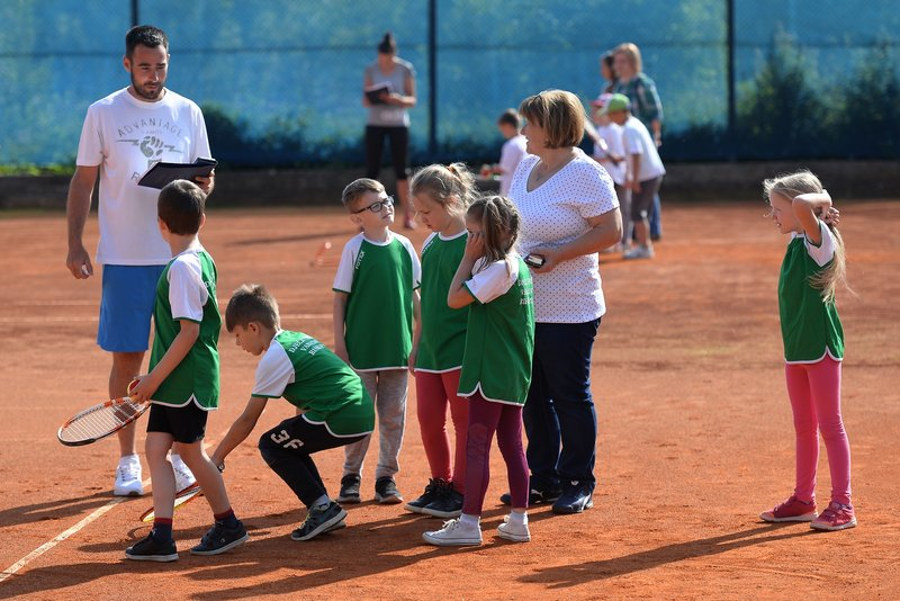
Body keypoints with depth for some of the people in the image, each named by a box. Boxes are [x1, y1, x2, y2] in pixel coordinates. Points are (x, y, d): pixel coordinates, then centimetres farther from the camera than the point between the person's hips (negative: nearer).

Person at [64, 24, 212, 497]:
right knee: (126, 357, 1)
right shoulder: (104, 113, 1)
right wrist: (74, 244, -3)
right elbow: (83, 181, 4)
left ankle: (176, 454, 13)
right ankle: (128, 459, 10)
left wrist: (203, 184, -10)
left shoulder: (188, 113, 7)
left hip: (178, 254, 2)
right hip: (123, 258, -2)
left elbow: (205, 176, 14)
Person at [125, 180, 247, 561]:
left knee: (190, 451, 4)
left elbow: (188, 332, -21)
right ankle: (162, 537, 1)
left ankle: (228, 525, 20)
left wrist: (155, 378, -17)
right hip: (175, 383, 9)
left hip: (186, 381, -9)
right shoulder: (201, 260, 11)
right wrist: (154, 379, 19)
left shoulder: (183, 267, -18)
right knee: (156, 448, 4)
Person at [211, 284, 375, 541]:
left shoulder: (274, 357, -5)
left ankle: (322, 507, -3)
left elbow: (248, 420, -1)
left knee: (271, 445, 4)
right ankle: (324, 510, 16)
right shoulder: (298, 338, 20)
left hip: (341, 419, -9)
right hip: (364, 416, 9)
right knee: (289, 446, 23)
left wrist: (217, 456, 8)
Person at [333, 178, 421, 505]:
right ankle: (351, 476, 17)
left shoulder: (403, 246, 4)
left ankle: (386, 478, 18)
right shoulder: (354, 249, -7)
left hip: (398, 348, 3)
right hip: (361, 349, -3)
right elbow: (340, 297, -4)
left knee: (394, 416, 8)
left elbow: (414, 294, 11)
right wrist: (339, 342, -8)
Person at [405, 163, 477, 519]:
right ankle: (440, 485, 24)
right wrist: (416, 347, 18)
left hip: (462, 351, -7)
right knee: (428, 419, 10)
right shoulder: (429, 245, 11)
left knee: (465, 421, 0)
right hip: (430, 351, 8)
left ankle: (461, 491, 7)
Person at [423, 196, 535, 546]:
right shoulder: (517, 266, 12)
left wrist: (469, 258, -11)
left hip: (491, 373, -10)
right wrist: (474, 259, 10)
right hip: (514, 374, 10)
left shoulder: (499, 269, -17)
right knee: (511, 445, 11)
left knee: (477, 445, -5)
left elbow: (455, 299, -15)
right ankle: (518, 521, 14)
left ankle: (469, 523, -4)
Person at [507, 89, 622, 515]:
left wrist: (557, 253, -22)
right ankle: (543, 479, 23)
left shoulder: (585, 173, -13)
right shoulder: (527, 167, 12)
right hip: (523, 306, 8)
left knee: (570, 396, 1)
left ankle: (578, 484, 12)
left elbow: (611, 230, -17)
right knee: (532, 396, 13)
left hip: (568, 310, -8)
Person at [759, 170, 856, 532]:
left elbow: (801, 204, -35)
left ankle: (842, 505, 0)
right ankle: (803, 501, 23)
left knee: (830, 426, -4)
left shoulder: (819, 238, -15)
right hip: (796, 348, 9)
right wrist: (822, 204, 13)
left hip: (821, 346, -9)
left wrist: (822, 199, -16)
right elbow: (795, 212, 31)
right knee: (804, 428, 15)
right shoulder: (797, 240, 10)